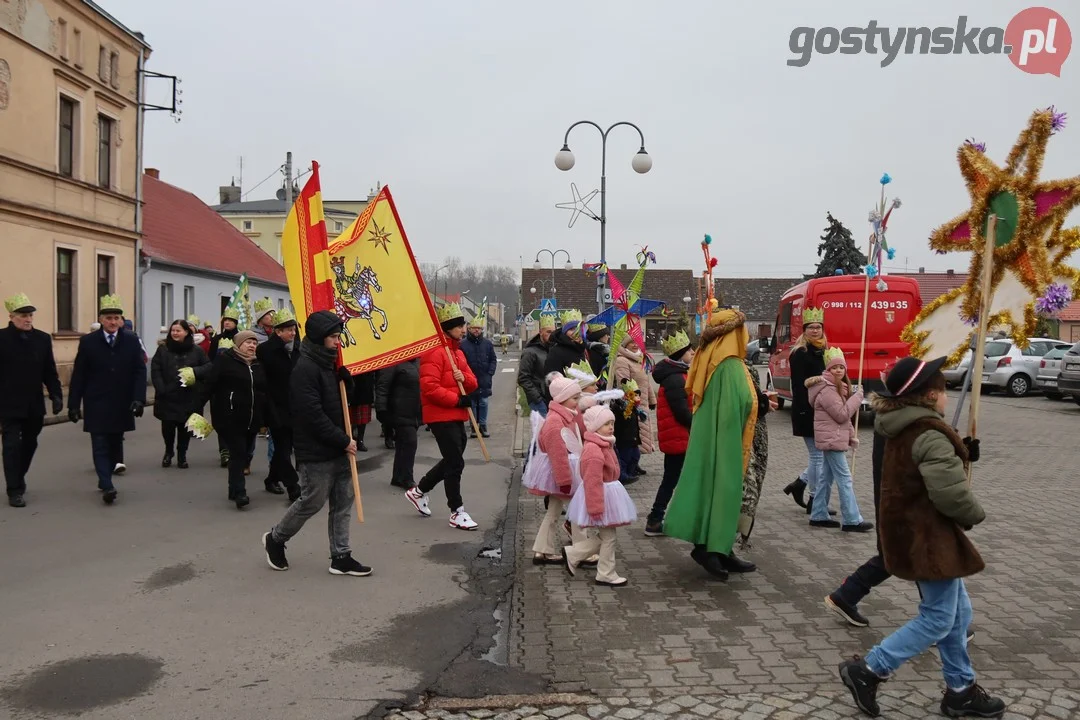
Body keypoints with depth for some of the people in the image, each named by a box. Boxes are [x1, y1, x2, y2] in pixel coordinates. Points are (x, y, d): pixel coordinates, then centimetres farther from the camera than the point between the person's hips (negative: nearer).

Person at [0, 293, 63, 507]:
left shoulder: (42, 339, 4)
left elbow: (49, 371, 6)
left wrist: (56, 394, -2)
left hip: (34, 405, 4)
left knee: (29, 445, 15)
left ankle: (18, 479, 37)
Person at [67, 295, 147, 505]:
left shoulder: (132, 341, 0)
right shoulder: (88, 342, -1)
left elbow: (140, 372, -4)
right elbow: (79, 375, 0)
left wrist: (139, 399, -15)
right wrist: (74, 404, -3)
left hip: (122, 404, 2)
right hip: (96, 404, -2)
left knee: (115, 443, 12)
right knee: (100, 445, -5)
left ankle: (105, 478, 27)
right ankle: (107, 485, -9)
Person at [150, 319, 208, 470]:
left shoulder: (196, 350, 1)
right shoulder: (163, 349, 2)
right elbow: (155, 370, -3)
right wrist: (160, 389, -13)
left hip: (188, 397, 0)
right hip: (167, 397, 0)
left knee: (185, 427, 6)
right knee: (167, 426, 1)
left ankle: (182, 455, 21)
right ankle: (168, 452, 26)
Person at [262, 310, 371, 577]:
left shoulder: (329, 363, 11)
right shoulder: (305, 369, -18)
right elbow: (313, 415, -23)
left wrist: (343, 372, -1)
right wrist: (344, 441, -18)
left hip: (338, 449, 9)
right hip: (317, 452, -9)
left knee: (343, 502, 9)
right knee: (312, 502, 4)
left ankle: (341, 556, 16)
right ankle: (275, 539, 27)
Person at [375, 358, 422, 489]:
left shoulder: (417, 361, 13)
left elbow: (422, 384, 23)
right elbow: (382, 387, -16)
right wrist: (381, 409, -22)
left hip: (415, 413, 8)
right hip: (401, 413, -8)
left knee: (403, 444, 14)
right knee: (409, 443, -9)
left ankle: (398, 478, 24)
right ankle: (407, 480, 2)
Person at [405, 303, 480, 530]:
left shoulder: (457, 352, 15)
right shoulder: (435, 352, -15)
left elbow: (473, 383, 14)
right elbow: (430, 387, -23)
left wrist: (464, 378, -9)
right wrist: (458, 400, -21)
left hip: (456, 416, 10)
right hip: (441, 417, -10)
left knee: (452, 460, 17)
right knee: (455, 463, -6)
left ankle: (419, 491, 35)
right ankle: (457, 513, 6)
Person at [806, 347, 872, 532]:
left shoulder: (838, 387, 16)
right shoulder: (827, 390, -16)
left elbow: (844, 416, 20)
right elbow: (842, 414, -21)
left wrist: (851, 436, 12)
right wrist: (857, 396, -14)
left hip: (834, 439, 10)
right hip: (832, 439, -10)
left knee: (827, 477, 13)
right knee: (844, 479, -9)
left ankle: (818, 516, 18)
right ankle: (852, 521, -7)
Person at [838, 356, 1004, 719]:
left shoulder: (903, 429, 8)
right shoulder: (930, 435, -22)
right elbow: (951, 494, -28)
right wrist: (975, 514, -8)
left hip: (914, 532, 10)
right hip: (928, 538, -10)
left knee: (958, 612, 18)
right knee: (939, 619, -1)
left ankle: (961, 689, 27)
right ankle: (868, 670, 3)